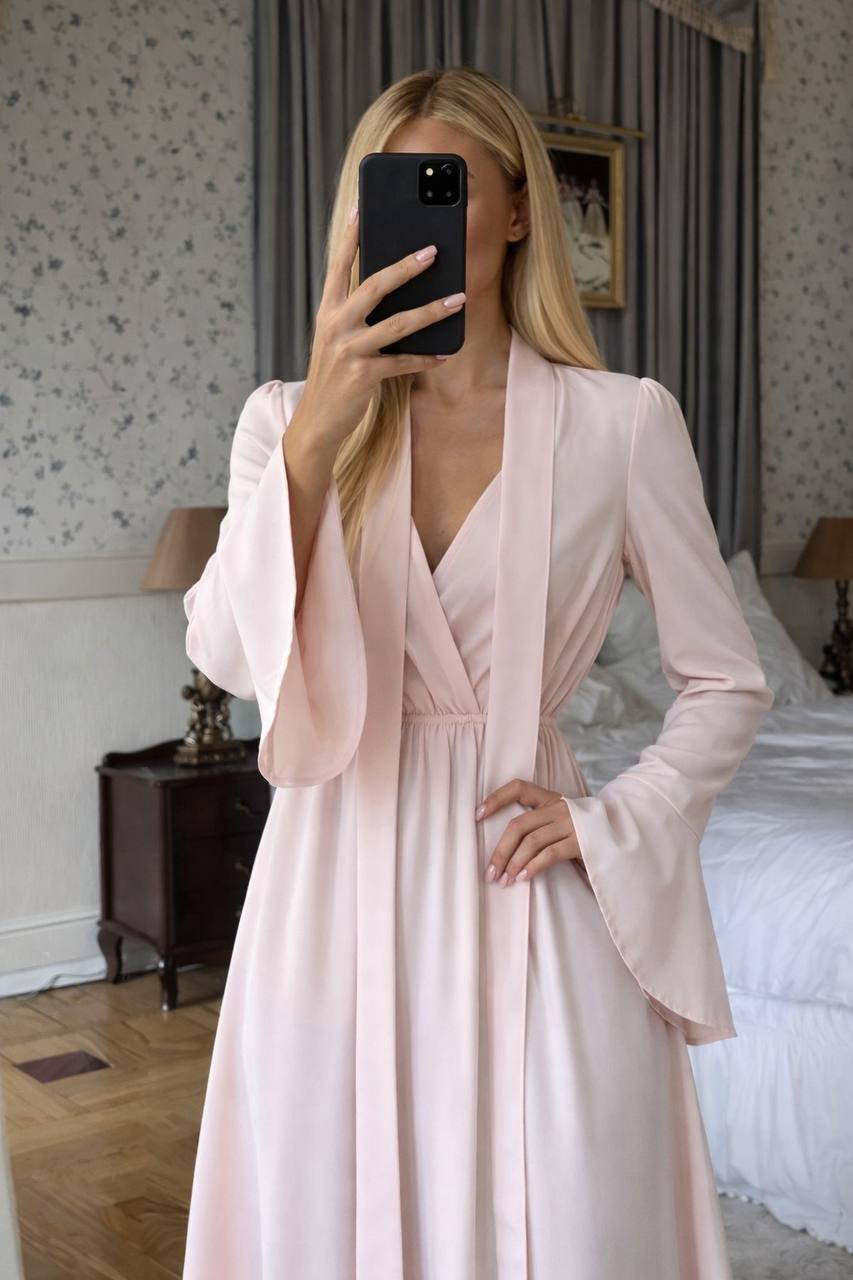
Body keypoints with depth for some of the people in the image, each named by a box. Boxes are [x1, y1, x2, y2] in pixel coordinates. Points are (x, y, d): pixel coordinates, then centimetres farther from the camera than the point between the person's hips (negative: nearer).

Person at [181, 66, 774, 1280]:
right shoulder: (290, 416, 2)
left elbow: (726, 686, 5)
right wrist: (318, 433, -27)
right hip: (340, 875, 2)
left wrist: (612, 823, -8)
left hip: (523, 887, -1)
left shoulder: (623, 421, -2)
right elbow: (228, 654, -16)